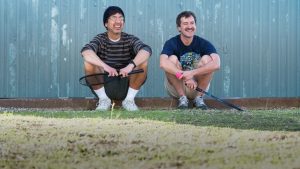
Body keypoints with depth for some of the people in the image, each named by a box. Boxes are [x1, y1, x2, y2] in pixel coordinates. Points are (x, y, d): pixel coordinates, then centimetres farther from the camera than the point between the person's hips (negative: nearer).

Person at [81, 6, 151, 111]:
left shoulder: (130, 39, -2)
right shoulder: (100, 39, -4)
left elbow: (146, 50, -23)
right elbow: (86, 52, -27)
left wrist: (130, 65, -42)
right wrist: (105, 66, -44)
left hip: (126, 86, 0)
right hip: (104, 86, 0)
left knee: (143, 61, -22)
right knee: (89, 62, -24)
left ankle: (129, 99, -5)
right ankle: (103, 99, -6)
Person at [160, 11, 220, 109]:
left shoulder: (204, 44, -10)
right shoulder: (171, 43, -13)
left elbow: (216, 64, -29)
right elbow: (163, 64, -34)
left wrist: (192, 73, -37)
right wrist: (185, 77, -41)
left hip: (198, 87, 1)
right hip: (176, 88, -1)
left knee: (207, 59, -21)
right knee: (172, 59, -24)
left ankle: (199, 97, -10)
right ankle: (182, 98, -14)